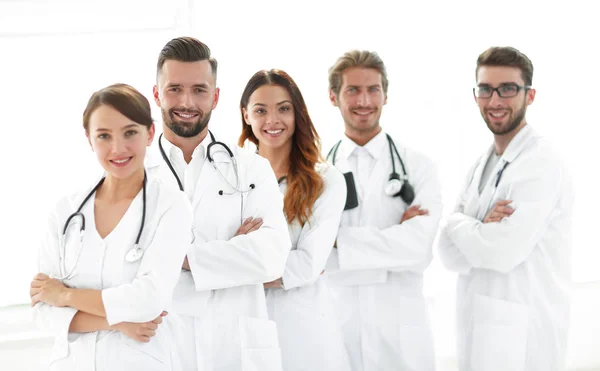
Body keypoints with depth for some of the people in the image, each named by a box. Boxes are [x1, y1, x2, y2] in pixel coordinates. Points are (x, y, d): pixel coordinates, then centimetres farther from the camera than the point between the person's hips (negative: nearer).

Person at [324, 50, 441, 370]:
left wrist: (338, 239, -13)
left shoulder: (418, 167, 0)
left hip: (401, 327, -1)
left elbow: (416, 246, -14)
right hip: (335, 321, 1)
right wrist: (393, 235, -14)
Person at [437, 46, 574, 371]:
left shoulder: (541, 164, -15)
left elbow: (503, 251, -23)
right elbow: (450, 254, 2)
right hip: (479, 329, 8)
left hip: (520, 336, -8)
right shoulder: (481, 167, 10)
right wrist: (481, 230, -18)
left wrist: (457, 222, -7)